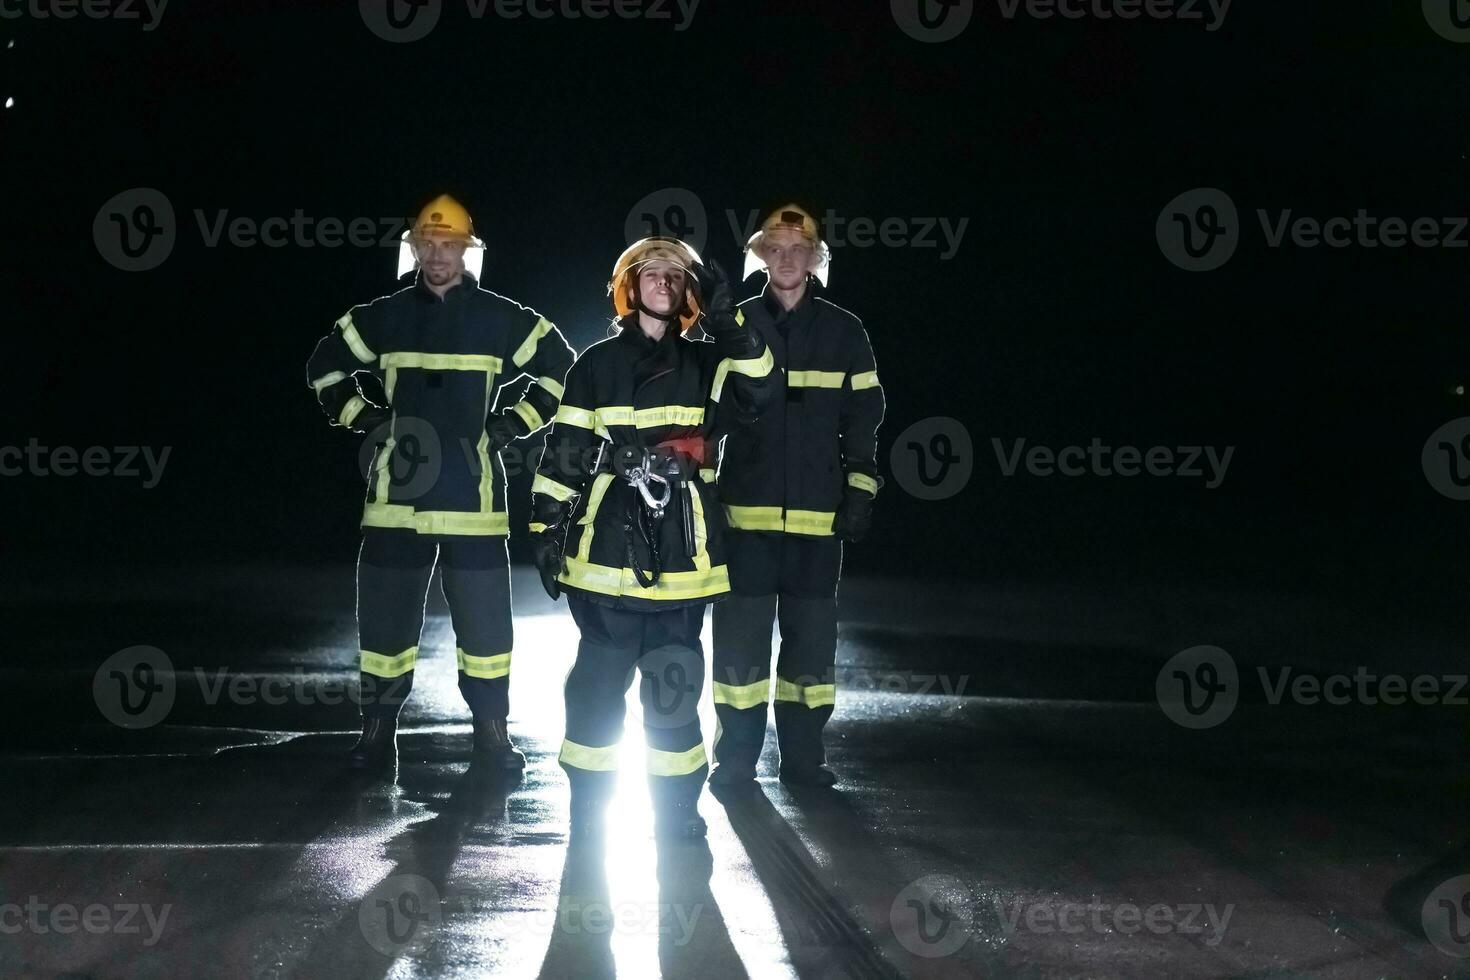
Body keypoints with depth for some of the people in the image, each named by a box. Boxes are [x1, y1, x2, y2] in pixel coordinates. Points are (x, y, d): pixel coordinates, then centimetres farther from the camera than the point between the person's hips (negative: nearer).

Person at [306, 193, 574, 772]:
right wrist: (361, 417, 8)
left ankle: (491, 730, 15)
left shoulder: (503, 319, 2)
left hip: (473, 497, -1)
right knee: (385, 614, 5)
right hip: (396, 493, 2)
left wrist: (516, 422, 3)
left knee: (484, 617, 1)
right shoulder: (383, 317, 6)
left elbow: (561, 369, 10)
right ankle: (378, 732, 15)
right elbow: (325, 365, 19)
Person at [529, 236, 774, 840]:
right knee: (600, 676, 0)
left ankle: (677, 805, 11)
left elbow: (752, 395, -10)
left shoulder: (704, 365, 11)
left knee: (674, 676, 2)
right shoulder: (597, 364, 7)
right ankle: (587, 806, 10)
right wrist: (546, 527, 1)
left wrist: (726, 324, -19)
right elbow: (564, 451, 6)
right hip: (609, 543, -1)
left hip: (680, 546, 1)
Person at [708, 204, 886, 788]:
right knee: (740, 633, 0)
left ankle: (803, 754, 13)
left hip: (817, 514, 1)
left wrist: (860, 494, 0)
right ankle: (736, 755, 10)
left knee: (811, 632, 4)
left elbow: (863, 421, 7)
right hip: (746, 510, 0)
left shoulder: (844, 333, 6)